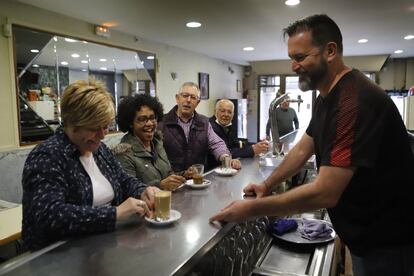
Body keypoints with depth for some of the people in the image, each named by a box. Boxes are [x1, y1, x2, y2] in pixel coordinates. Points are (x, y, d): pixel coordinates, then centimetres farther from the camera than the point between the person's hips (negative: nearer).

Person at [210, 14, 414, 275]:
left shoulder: (355, 101, -30)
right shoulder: (328, 96, 4)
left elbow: (325, 192, -33)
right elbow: (303, 148, 10)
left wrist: (252, 209, -27)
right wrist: (267, 185, 4)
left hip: (385, 238, -8)